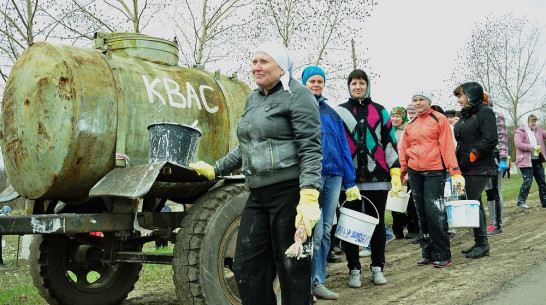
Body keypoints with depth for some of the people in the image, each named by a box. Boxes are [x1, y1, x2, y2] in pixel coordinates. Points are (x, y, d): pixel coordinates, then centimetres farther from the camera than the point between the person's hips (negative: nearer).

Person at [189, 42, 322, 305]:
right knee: (246, 266, 7)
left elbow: (311, 148, -15)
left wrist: (309, 197, -24)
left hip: (290, 191, -8)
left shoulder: (296, 95, -6)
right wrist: (215, 170, 29)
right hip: (258, 194, 8)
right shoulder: (253, 99, 18)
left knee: (292, 267, 0)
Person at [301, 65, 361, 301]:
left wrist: (350, 182, 13)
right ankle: (313, 282, 0)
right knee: (315, 231, -10)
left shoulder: (331, 113, 20)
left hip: (333, 175, 5)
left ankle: (317, 282, 13)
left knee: (325, 232, 6)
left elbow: (343, 147, 18)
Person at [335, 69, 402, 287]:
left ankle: (377, 267, 20)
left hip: (377, 178, 1)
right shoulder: (340, 112, 7)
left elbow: (390, 143, 7)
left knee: (377, 223, 7)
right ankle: (354, 270, 14)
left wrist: (395, 172, -1)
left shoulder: (380, 112, 10)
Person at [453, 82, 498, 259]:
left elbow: (490, 140, -18)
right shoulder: (465, 115, 17)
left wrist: (471, 156, -16)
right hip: (467, 169, 9)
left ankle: (482, 243, 1)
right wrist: (457, 161, 12)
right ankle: (480, 244, 18)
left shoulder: (484, 112, -9)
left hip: (479, 169, -9)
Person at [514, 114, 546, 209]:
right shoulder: (520, 131, -7)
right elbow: (518, 144, -18)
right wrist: (532, 147, -22)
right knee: (528, 181, -12)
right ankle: (521, 201, 2)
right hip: (526, 161, -7)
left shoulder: (538, 130, 11)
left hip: (537, 160, 7)